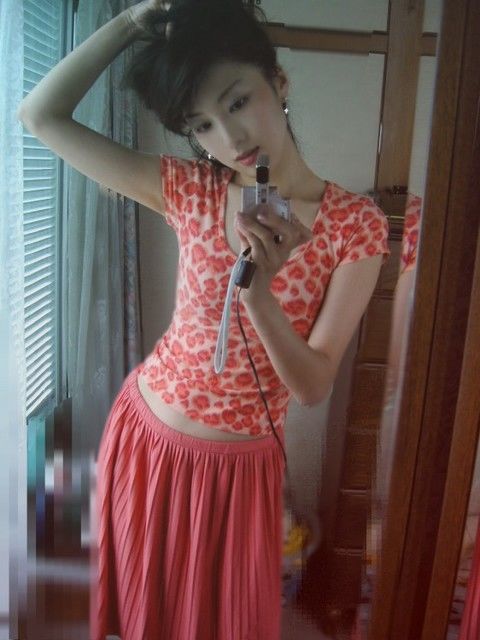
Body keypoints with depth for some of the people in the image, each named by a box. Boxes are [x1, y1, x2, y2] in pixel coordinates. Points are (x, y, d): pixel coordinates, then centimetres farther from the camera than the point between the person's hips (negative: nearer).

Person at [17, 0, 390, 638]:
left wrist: (258, 293, -33)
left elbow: (313, 384, -16)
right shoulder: (193, 193, -9)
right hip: (143, 437, 3)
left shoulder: (356, 224, -15)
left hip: (239, 465, -2)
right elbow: (41, 114, -6)